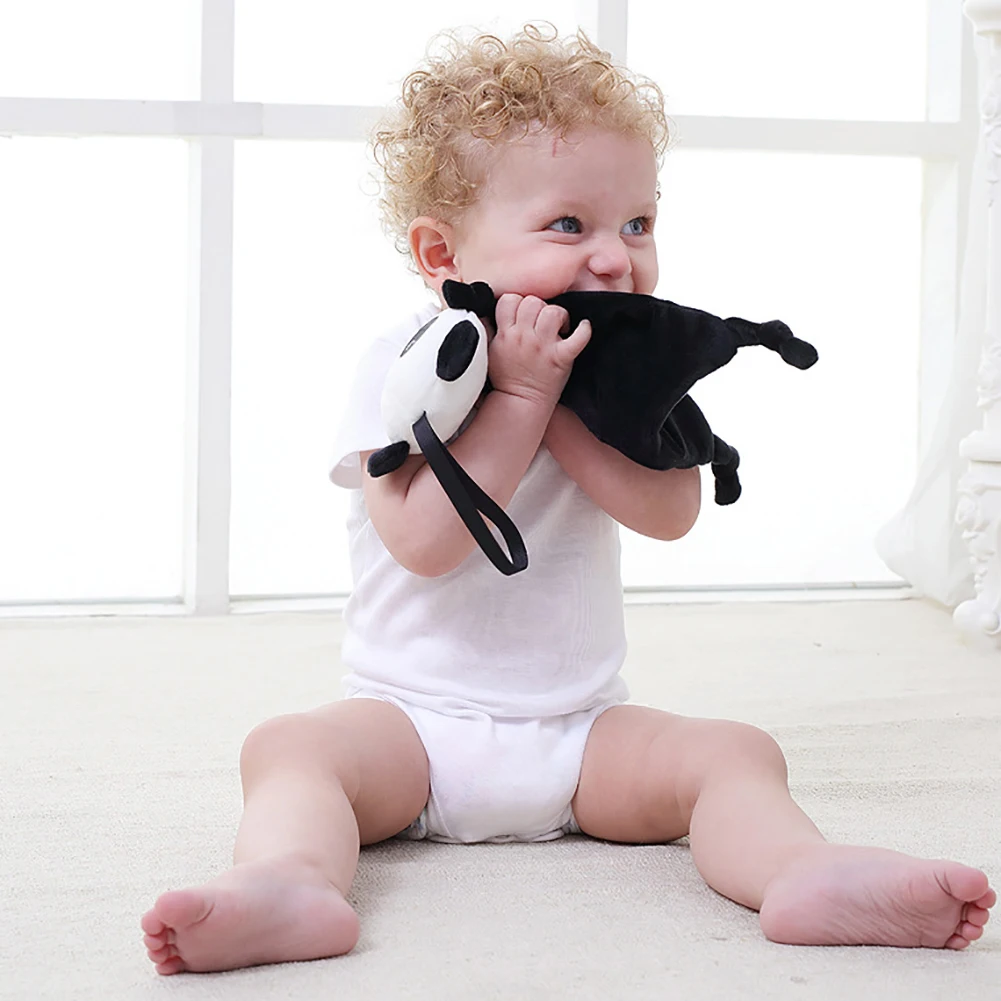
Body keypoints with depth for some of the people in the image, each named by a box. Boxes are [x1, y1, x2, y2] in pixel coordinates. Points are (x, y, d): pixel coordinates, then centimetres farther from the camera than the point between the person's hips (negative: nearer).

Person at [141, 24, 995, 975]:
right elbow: (425, 541, -21)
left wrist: (564, 401, -19)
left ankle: (803, 871, -42)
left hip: (580, 731, 3)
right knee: (289, 746, -29)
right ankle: (291, 878, -54)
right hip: (413, 718, -3)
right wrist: (520, 393, -22)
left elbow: (670, 510, -11)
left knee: (736, 752, -19)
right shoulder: (402, 365, -7)